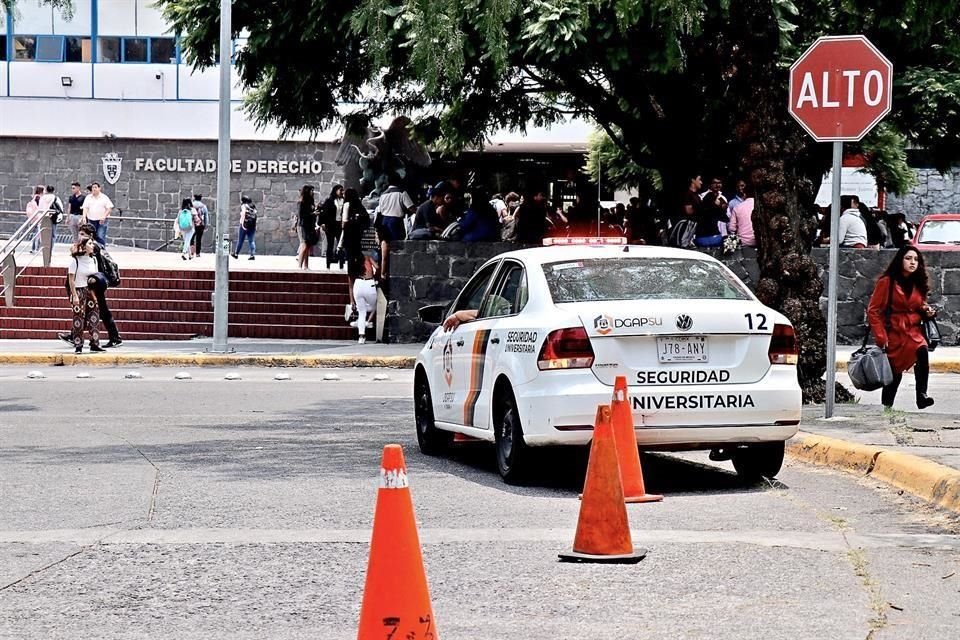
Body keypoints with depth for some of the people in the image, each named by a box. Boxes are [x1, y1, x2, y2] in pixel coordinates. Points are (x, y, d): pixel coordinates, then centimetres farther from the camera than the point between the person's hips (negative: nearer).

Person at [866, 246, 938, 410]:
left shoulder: (918, 284, 11)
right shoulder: (886, 282, -5)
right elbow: (873, 311, -5)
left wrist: (927, 311, 3)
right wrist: (881, 337, -11)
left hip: (913, 332, 3)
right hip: (893, 333, -3)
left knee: (922, 352, -28)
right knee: (894, 371, -1)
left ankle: (922, 395, -31)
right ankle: (886, 406, 19)